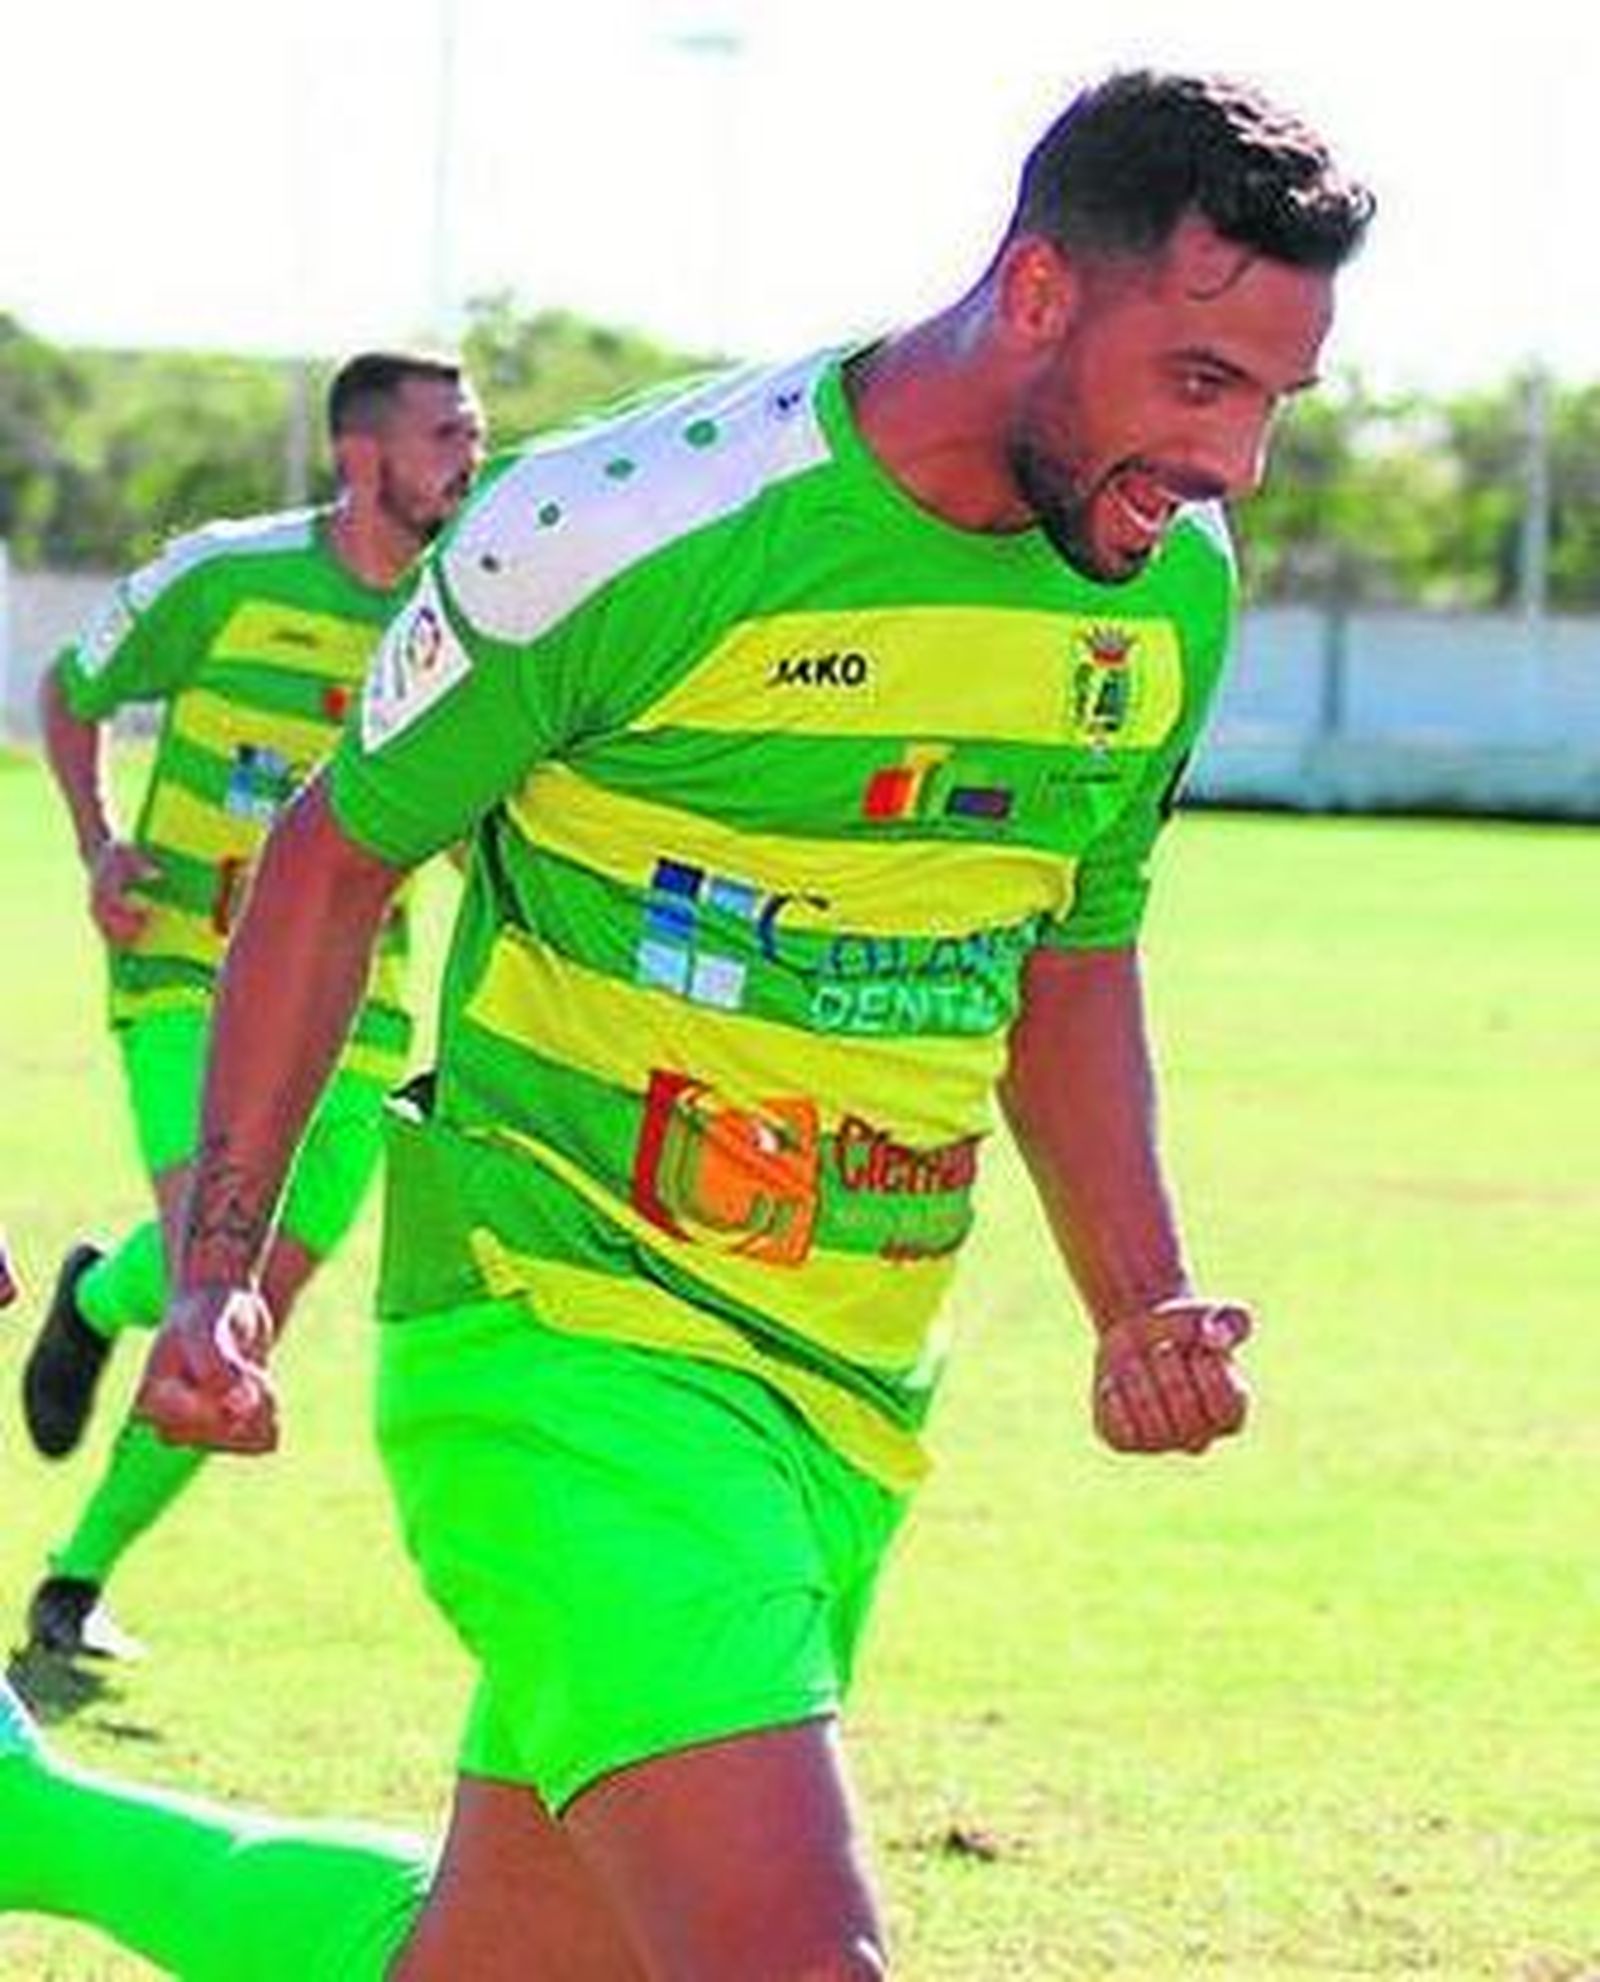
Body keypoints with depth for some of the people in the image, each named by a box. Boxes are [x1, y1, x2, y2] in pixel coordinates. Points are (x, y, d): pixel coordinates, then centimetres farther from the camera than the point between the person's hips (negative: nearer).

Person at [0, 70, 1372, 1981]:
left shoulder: (1173, 589, 4)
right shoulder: (635, 527, -16)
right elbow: (337, 851, -2)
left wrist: (1143, 1299, 6)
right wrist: (217, 1264, -6)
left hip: (848, 1400, 7)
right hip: (562, 1339, -7)